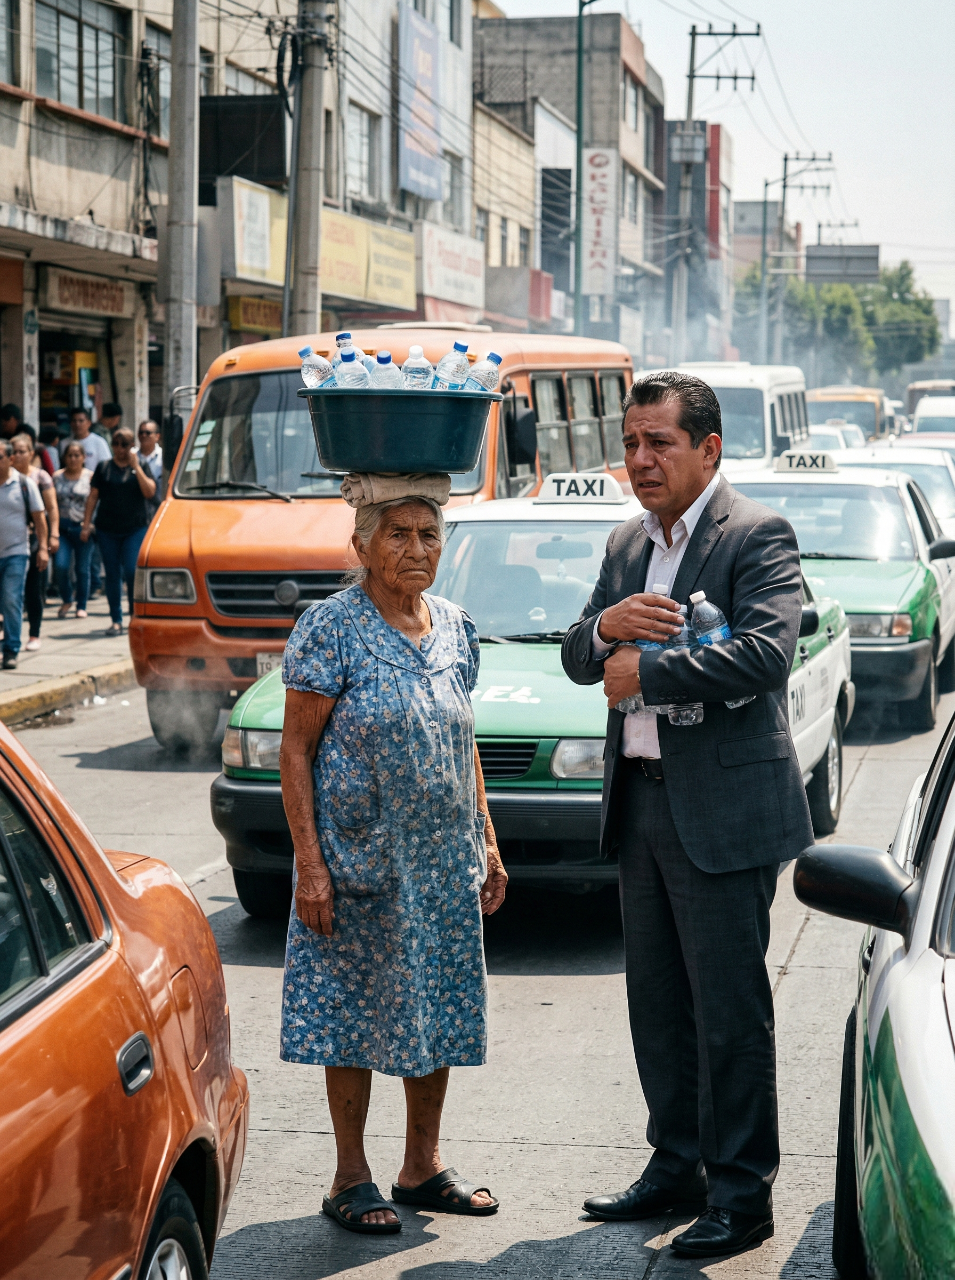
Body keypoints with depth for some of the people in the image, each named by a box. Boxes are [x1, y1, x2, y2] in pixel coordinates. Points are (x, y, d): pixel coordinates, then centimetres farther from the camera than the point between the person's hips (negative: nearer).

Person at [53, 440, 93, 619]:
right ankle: (66, 600, 13)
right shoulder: (58, 477, 8)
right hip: (62, 528, 1)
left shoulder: (90, 477, 2)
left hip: (82, 528, -1)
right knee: (61, 565, -10)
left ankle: (82, 606, 16)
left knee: (82, 569, 3)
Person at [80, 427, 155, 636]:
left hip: (135, 528, -2)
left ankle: (135, 611, 9)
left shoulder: (140, 468, 6)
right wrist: (86, 525, 2)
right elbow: (93, 497, 8)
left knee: (131, 571, -12)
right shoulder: (103, 468, 8)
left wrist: (136, 466, -13)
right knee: (112, 575, 3)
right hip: (107, 530, 2)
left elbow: (149, 492, -9)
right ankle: (116, 620, 8)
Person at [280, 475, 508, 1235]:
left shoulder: (455, 630, 7)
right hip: (358, 860, -6)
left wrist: (487, 845, 11)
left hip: (444, 863, 6)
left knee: (438, 1008, 11)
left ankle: (424, 1167, 25)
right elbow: (296, 751, -11)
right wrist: (310, 864, -16)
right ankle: (351, 1178, 15)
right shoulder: (331, 629, -11)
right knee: (354, 1012, 3)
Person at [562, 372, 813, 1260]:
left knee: (728, 1008, -2)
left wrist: (643, 671, -15)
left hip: (722, 807, -8)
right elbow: (578, 660, 15)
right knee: (657, 1002, 15)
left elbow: (765, 654, -23)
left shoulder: (757, 537, -9)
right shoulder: (626, 544, 15)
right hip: (640, 801, 8)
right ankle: (677, 1164, 27)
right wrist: (605, 627, -8)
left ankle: (741, 1194, 7)